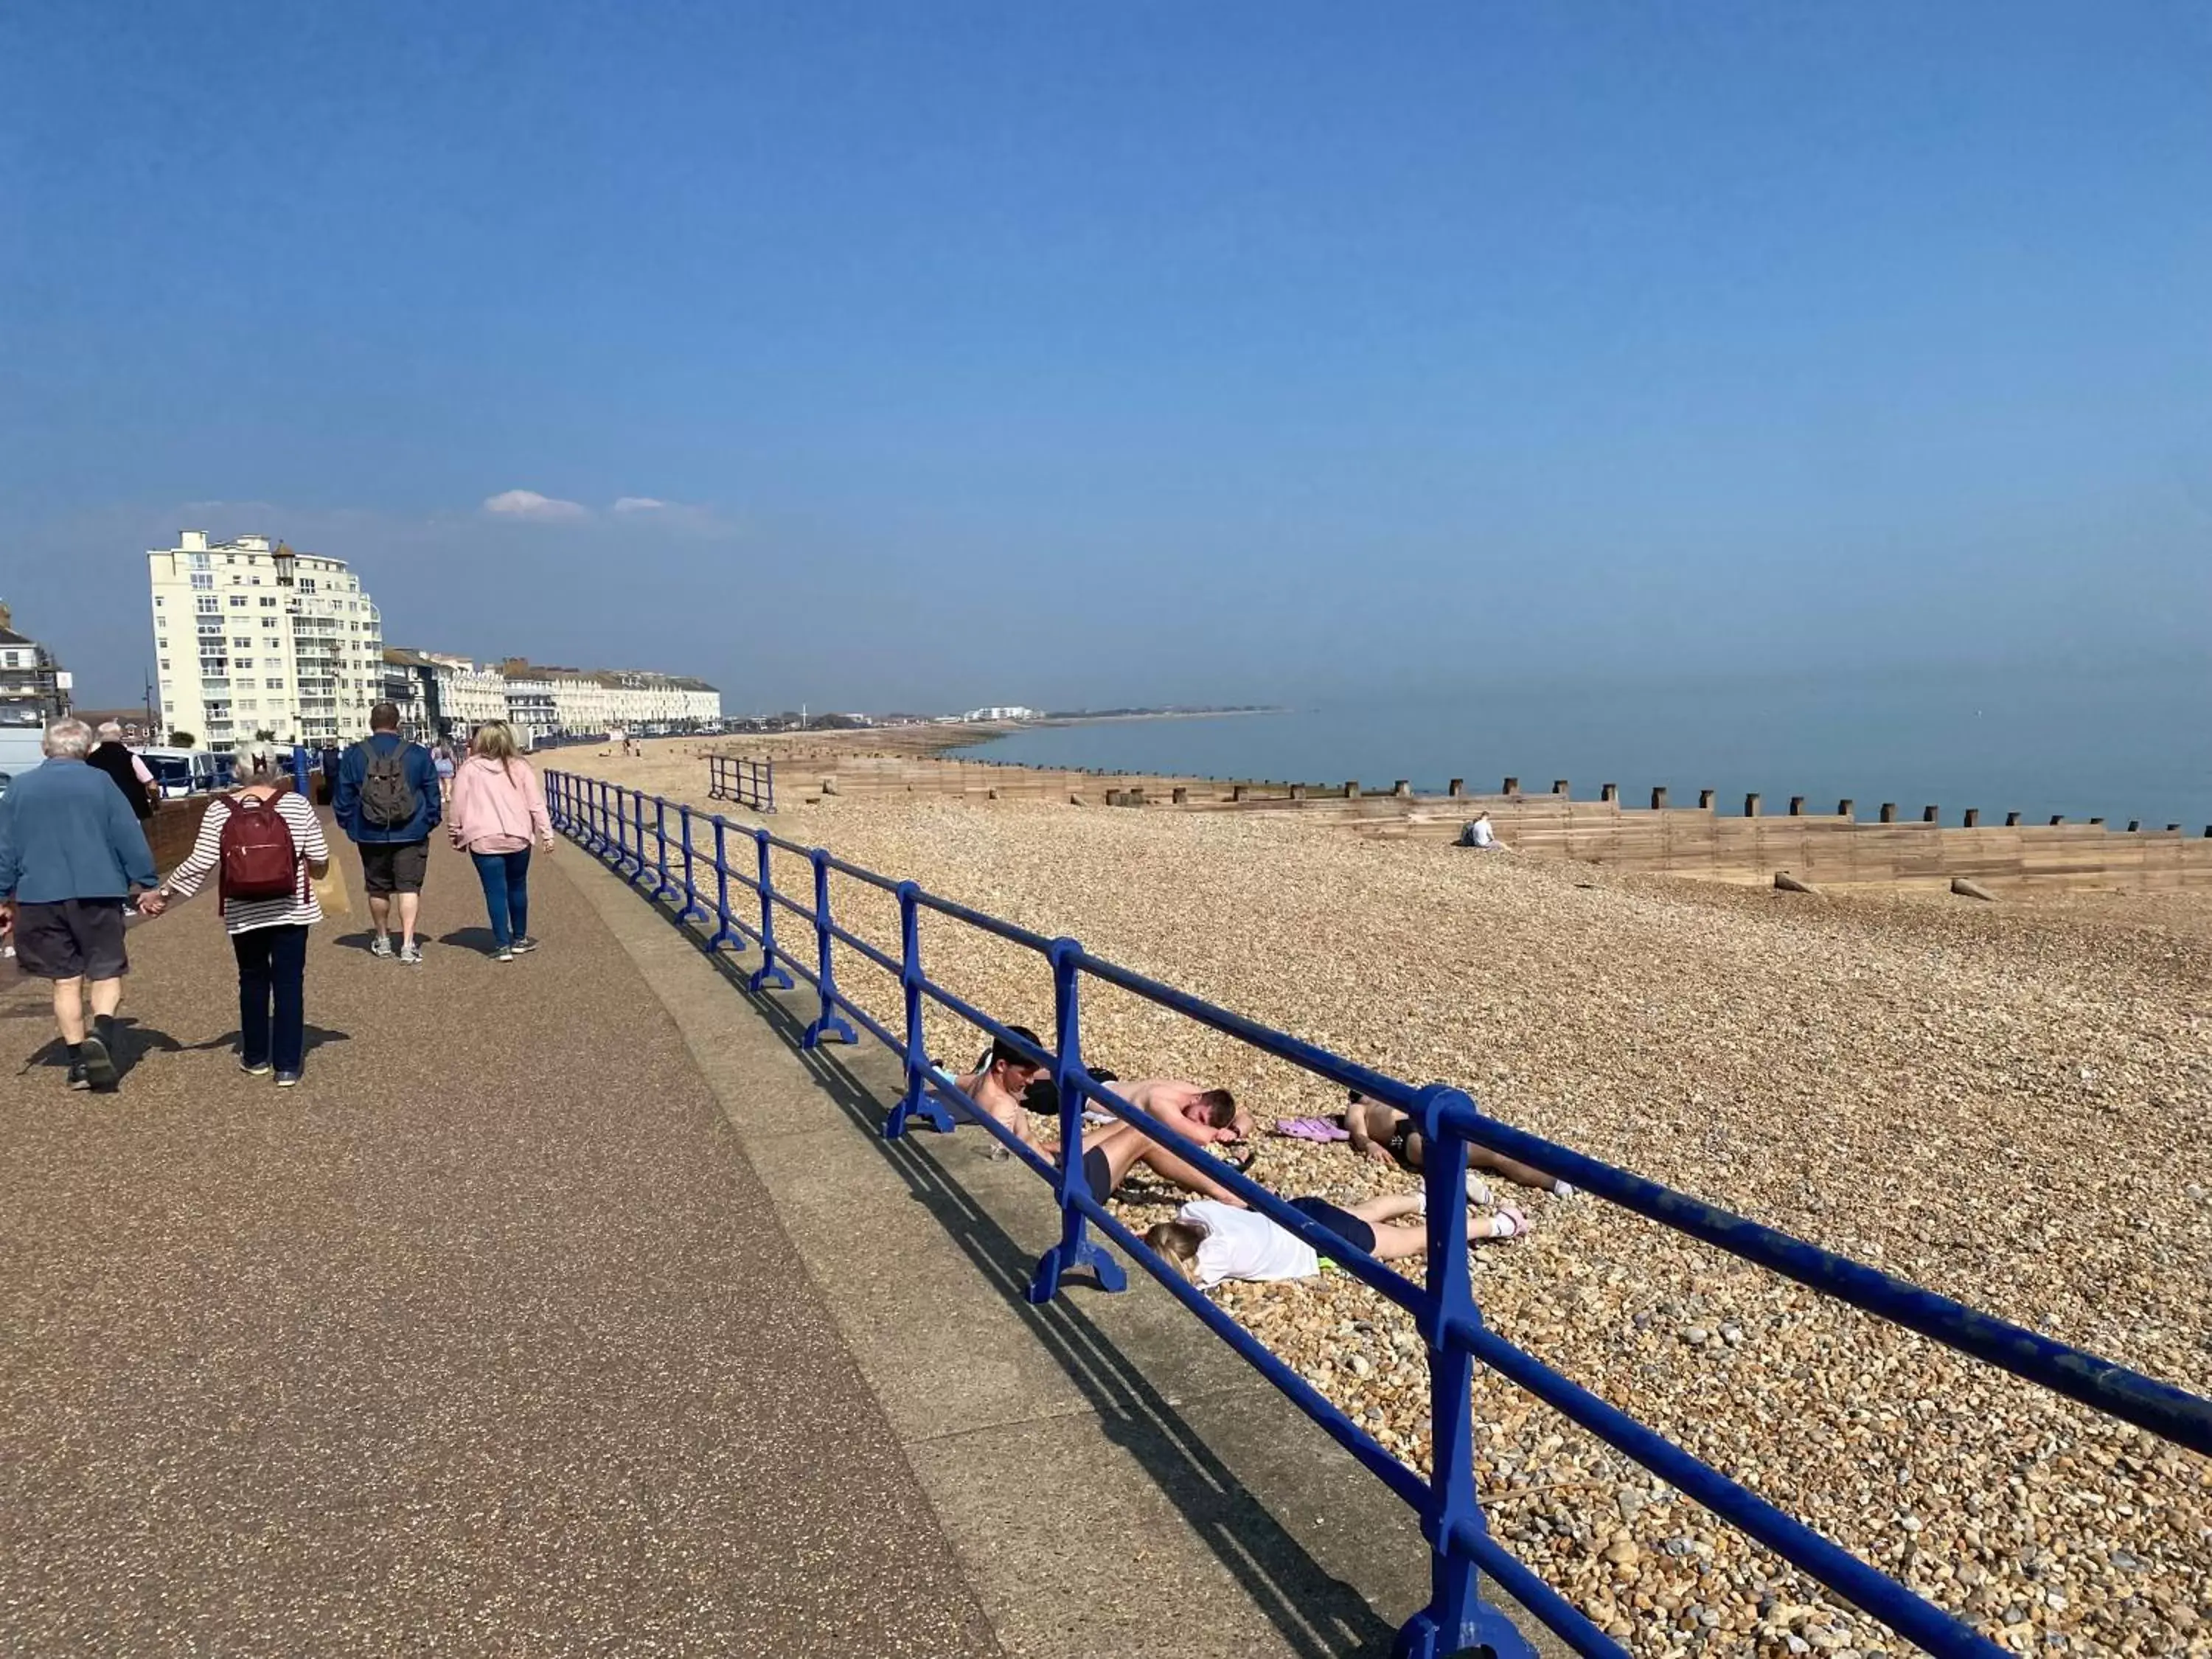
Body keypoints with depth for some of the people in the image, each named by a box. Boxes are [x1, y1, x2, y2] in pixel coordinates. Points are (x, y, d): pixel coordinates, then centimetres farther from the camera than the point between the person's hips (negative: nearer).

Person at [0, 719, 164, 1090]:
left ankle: (79, 1061, 11)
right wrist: (148, 886, 3)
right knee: (106, 972, 7)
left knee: (66, 981, 10)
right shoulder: (98, 782, -1)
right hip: (97, 893, -2)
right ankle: (101, 1034, -19)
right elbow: (130, 838, -3)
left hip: (40, 897, 2)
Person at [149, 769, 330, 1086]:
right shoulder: (297, 804, -6)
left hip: (244, 914, 1)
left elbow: (200, 862, -7)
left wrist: (164, 891, 5)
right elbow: (319, 858, -4)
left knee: (253, 980, 17)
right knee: (289, 982, 5)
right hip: (291, 910, -1)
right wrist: (312, 874, 18)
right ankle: (288, 1065, 5)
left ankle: (255, 1057, 27)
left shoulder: (220, 811, -4)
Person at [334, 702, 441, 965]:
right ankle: (408, 944, -11)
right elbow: (432, 794, 2)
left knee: (377, 888, 15)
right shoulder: (418, 754, -3)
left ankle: (382, 940, 28)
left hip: (371, 835, 1)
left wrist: (350, 826, 13)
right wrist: (430, 822, 13)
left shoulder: (354, 756, -2)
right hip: (411, 834, -1)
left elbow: (343, 799, 2)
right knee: (409, 886, -1)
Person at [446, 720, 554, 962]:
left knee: (495, 892, 2)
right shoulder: (519, 767, 0)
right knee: (517, 887, 16)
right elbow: (536, 803, 1)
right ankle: (520, 938, 27)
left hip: (483, 840, -2)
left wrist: (457, 836, 14)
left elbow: (459, 805, 2)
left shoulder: (470, 768, -3)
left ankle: (503, 945, 0)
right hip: (517, 838, 2)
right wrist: (546, 834, 6)